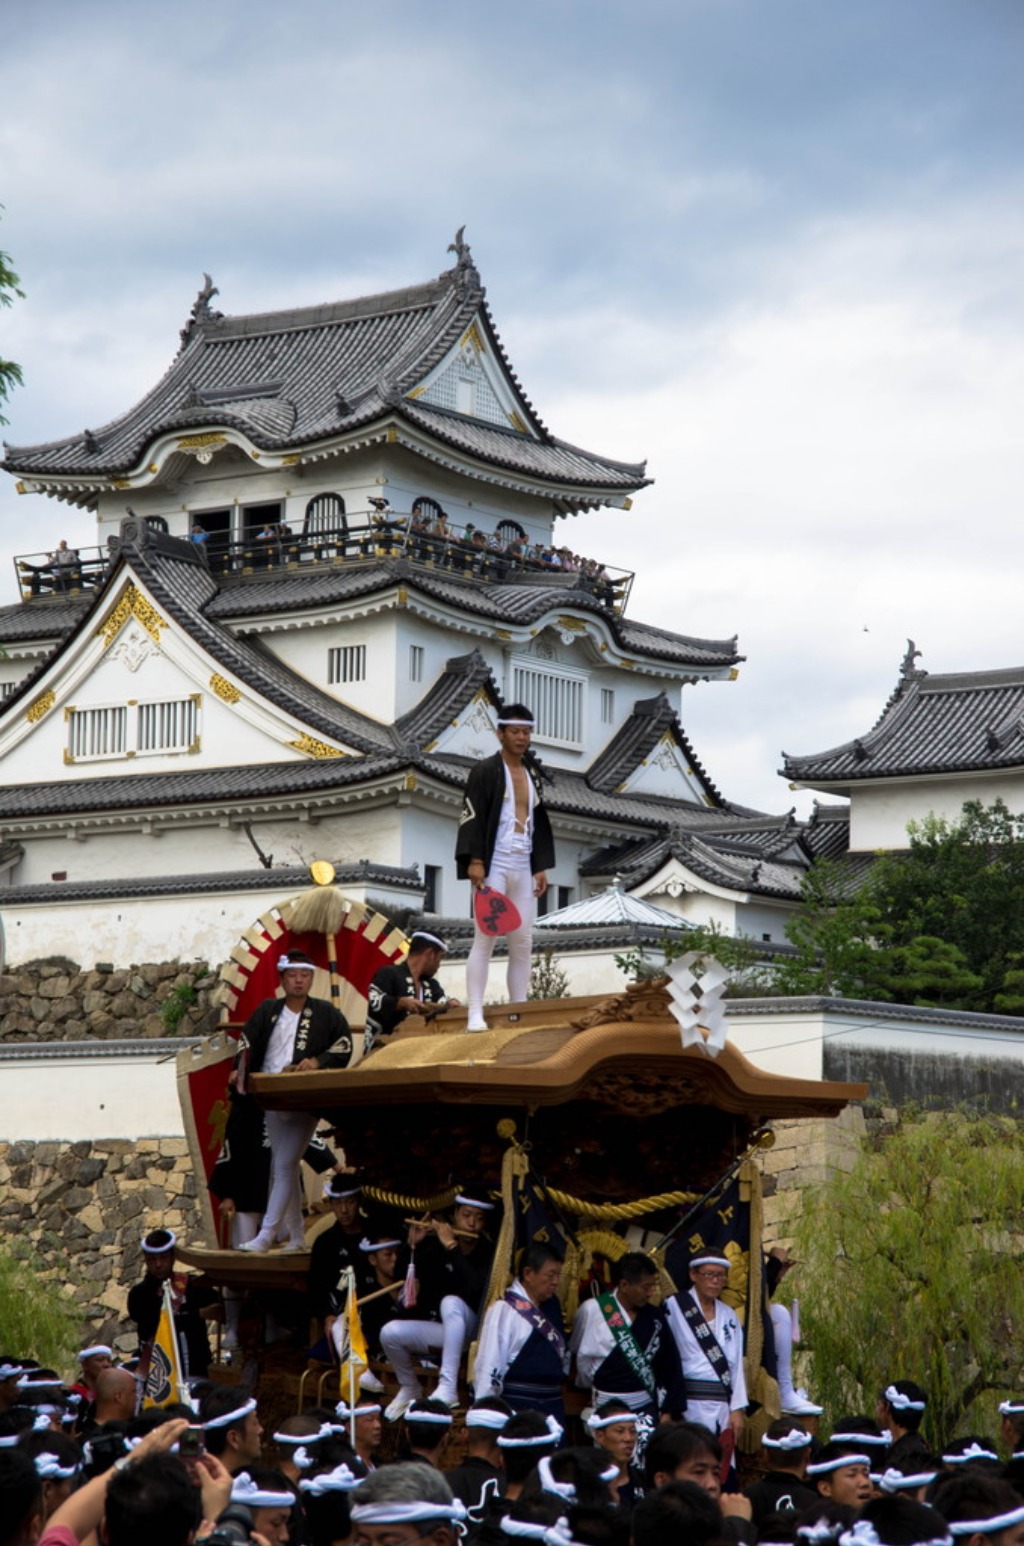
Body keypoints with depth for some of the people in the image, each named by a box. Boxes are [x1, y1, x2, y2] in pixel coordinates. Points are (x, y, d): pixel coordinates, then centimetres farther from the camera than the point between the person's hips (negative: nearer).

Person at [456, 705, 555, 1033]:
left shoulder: (531, 776, 18)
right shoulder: (484, 772, -1)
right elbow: (471, 817, -8)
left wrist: (541, 867, 13)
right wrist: (474, 860, -17)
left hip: (524, 868, 6)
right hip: (494, 866, -6)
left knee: (523, 943, 4)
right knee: (485, 938, -9)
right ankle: (475, 1014, -10)